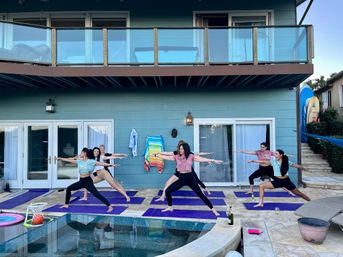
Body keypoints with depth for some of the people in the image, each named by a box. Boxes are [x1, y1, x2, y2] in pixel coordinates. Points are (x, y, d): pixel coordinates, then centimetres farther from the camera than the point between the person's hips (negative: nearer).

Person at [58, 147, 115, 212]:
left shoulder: (90, 161, -10)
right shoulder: (79, 161, 8)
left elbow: (101, 163, -16)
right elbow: (69, 160, 17)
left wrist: (110, 165, -26)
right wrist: (60, 158, 24)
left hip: (88, 181, -7)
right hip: (81, 181, 7)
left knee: (97, 194, -15)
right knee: (68, 188, 12)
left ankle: (110, 207, -16)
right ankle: (66, 204, 30)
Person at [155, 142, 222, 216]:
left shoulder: (191, 156, -7)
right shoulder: (176, 157, 1)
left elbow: (202, 159, -15)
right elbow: (166, 157, 6)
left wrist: (213, 160, -25)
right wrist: (156, 155, 6)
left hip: (190, 178, -3)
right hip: (181, 179, 3)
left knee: (200, 195, -1)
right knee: (168, 191, 0)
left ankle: (213, 210, 13)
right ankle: (170, 207, 23)